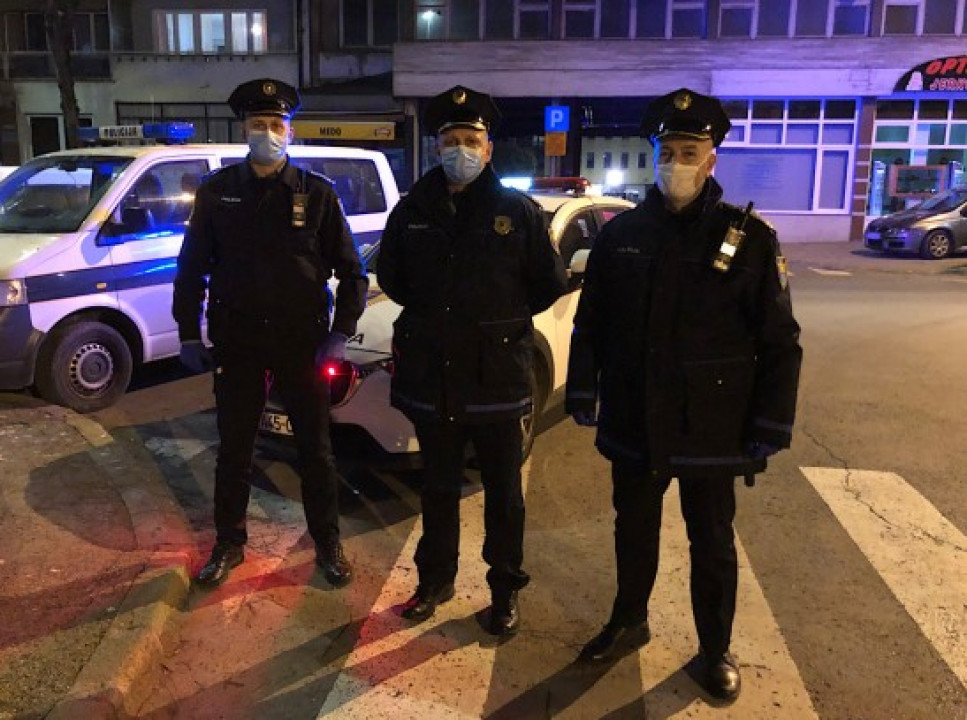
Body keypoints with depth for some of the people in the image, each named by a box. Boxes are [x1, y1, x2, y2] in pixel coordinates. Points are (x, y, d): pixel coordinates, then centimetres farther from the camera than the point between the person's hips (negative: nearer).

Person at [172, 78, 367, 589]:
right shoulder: (216, 191, 4)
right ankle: (228, 543, 30)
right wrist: (189, 334, 2)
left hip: (302, 341, -1)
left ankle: (328, 544, 26)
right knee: (233, 449, 12)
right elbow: (191, 266, 8)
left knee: (315, 448, 9)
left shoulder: (316, 192, -1)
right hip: (236, 342, 2)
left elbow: (350, 269, 1)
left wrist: (340, 333, -6)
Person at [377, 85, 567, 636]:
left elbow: (552, 282, 2)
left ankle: (506, 589, 29)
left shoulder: (519, 211, -5)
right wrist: (431, 313, 11)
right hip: (431, 377, 3)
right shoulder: (414, 210, 3)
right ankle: (437, 579, 36)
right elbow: (390, 276, 16)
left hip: (498, 378, -2)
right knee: (438, 488, 18)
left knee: (503, 493, 11)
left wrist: (504, 318, 5)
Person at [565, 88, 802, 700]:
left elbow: (781, 344, -6)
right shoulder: (622, 233, 1)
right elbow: (590, 323, 7)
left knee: (713, 544, 15)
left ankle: (716, 649, 36)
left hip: (713, 430, -2)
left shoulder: (750, 238, -7)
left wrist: (769, 428, -9)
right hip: (633, 425, 2)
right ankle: (629, 622, 42)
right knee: (633, 532, 19)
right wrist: (583, 393, 5)